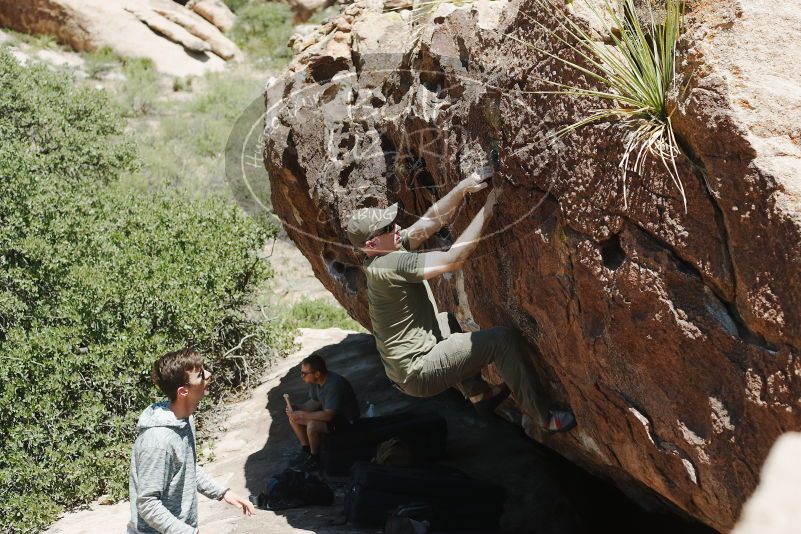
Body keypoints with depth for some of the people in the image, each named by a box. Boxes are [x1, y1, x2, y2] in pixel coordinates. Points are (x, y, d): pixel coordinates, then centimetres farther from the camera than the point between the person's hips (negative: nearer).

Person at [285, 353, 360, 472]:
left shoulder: (334, 384, -34)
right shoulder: (315, 381, -7)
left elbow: (328, 415, -35)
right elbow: (314, 402, 6)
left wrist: (302, 415, -30)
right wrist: (297, 409, -11)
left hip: (346, 419, -9)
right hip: (329, 412, 9)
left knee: (312, 426, -31)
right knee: (293, 417, 1)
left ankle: (314, 459, -6)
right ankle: (306, 450, 16)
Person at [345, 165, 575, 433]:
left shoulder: (384, 253, 2)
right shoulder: (390, 264, -25)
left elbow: (431, 221, 1)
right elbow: (453, 259, -26)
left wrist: (464, 187, -11)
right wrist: (486, 210, -21)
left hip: (401, 368, 10)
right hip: (419, 374, -10)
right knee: (504, 338, -10)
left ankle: (478, 394, 39)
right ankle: (544, 418, 0)